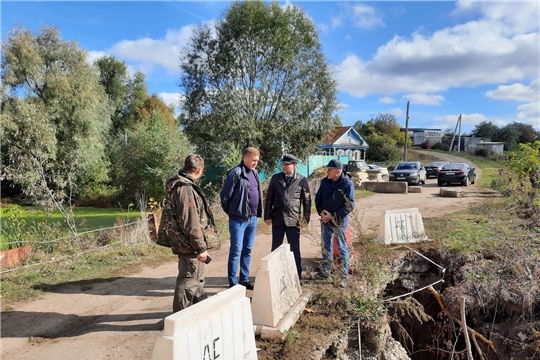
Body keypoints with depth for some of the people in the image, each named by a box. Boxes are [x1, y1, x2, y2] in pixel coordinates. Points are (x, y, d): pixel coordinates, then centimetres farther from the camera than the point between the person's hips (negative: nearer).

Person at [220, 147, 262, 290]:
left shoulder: (254, 173, 12)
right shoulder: (236, 172, -13)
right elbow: (225, 195, -11)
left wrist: (257, 212, 14)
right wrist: (231, 212, 0)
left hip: (252, 218, 8)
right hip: (239, 219, -8)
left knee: (247, 250, 15)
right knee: (236, 251, -1)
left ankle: (244, 279, 27)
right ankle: (233, 284, 9)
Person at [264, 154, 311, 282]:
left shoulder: (302, 180, -2)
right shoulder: (275, 178, 4)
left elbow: (307, 200, 1)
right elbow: (269, 198, 7)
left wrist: (305, 219, -3)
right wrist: (267, 216, 2)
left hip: (293, 220, -2)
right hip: (277, 219, 2)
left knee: (295, 250, 4)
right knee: (275, 249, 11)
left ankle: (297, 276, 18)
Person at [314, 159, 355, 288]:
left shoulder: (347, 184, -16)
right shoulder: (324, 181, 1)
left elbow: (350, 205, -17)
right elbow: (318, 197, 11)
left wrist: (332, 216, -18)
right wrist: (321, 212, -6)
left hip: (339, 221, -5)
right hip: (325, 220, 6)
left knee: (342, 248, 4)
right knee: (326, 246, 17)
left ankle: (344, 276, 15)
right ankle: (326, 271, 32)